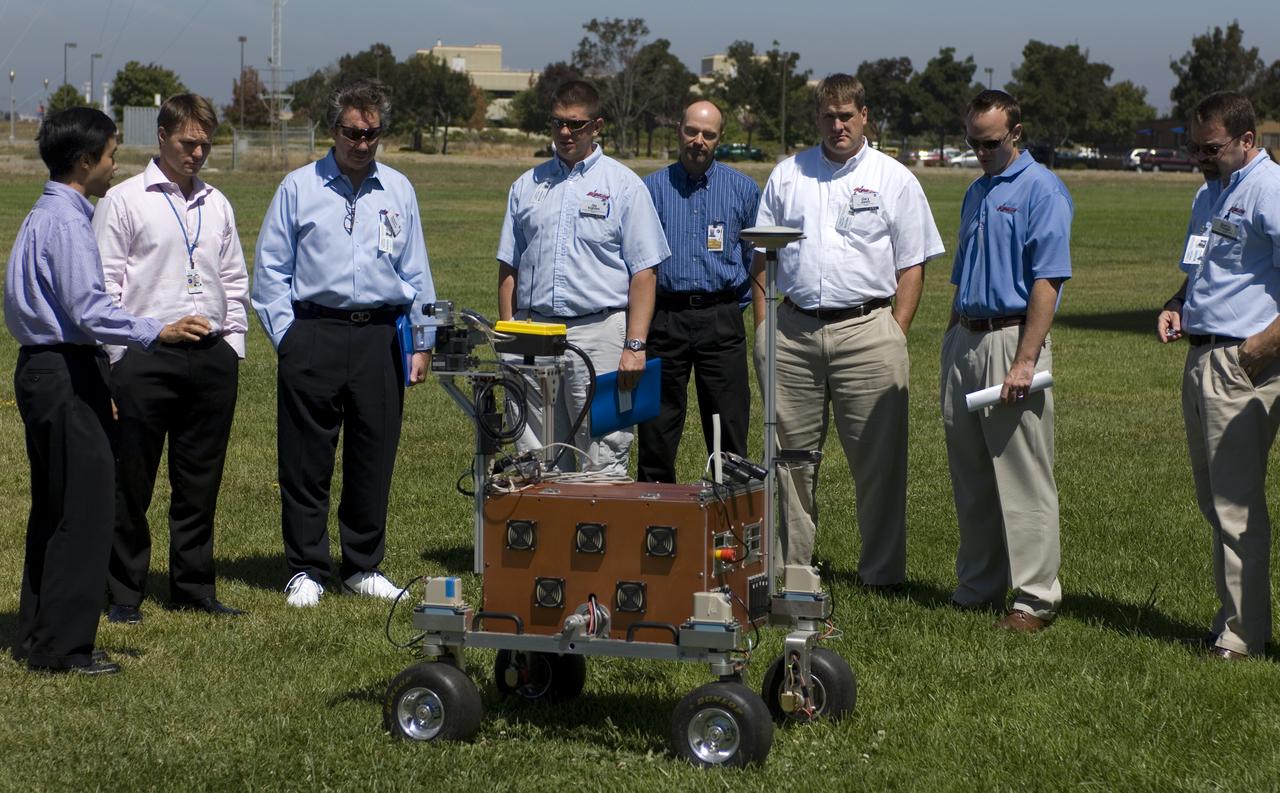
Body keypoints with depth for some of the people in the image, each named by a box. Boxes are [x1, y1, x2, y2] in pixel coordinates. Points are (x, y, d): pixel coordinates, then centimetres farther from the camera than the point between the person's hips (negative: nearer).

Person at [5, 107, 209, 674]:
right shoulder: (66, 221, -16)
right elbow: (89, 309, -25)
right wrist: (159, 333, -28)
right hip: (67, 374, -11)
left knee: (52, 508, 16)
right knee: (86, 509, -6)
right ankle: (64, 646, -3)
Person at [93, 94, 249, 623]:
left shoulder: (217, 205, 15)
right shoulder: (124, 201, 0)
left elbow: (234, 280, 22)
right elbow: (105, 285, -3)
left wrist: (233, 343, 12)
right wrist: (118, 359, -8)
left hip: (212, 358, 5)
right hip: (145, 359, -4)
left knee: (201, 481, 10)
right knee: (131, 483, 0)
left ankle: (193, 587, 20)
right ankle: (123, 594, 8)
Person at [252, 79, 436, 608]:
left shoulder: (398, 191, 12)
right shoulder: (298, 188, 4)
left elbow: (415, 273, 15)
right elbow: (271, 270, 5)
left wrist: (422, 341, 9)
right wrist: (286, 336, -3)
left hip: (380, 336, 2)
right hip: (314, 334, -2)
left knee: (374, 458, 7)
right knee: (306, 460, 1)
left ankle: (363, 567, 19)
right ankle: (306, 570, 10)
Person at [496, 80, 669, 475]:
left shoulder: (624, 185, 3)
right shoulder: (527, 185, 15)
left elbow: (643, 272, -2)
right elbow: (509, 268, 16)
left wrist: (635, 346, -11)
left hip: (599, 333, -4)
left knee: (603, 463, -5)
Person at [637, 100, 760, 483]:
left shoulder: (743, 188, 7)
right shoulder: (651, 188, 6)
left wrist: (734, 306, 7)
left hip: (721, 321, 0)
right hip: (664, 318, 0)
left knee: (729, 428, 0)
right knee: (656, 429, 4)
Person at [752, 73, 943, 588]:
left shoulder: (894, 179, 5)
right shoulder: (787, 174, 13)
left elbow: (912, 266, 4)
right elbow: (762, 257, 15)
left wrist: (895, 336, -5)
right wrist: (762, 328, 6)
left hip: (866, 329, -3)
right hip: (794, 329, 3)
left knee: (878, 458, -2)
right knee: (792, 454, 7)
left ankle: (882, 573, 6)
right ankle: (789, 567, 16)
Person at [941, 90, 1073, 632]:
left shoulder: (1041, 190, -9)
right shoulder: (977, 192, 17)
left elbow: (1047, 281, -16)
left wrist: (1024, 362, -22)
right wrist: (952, 343, 15)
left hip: (1011, 339, -8)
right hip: (963, 339, 8)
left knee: (1024, 480, -5)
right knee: (969, 479, 12)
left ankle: (1036, 597, 1)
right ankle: (978, 588, 20)